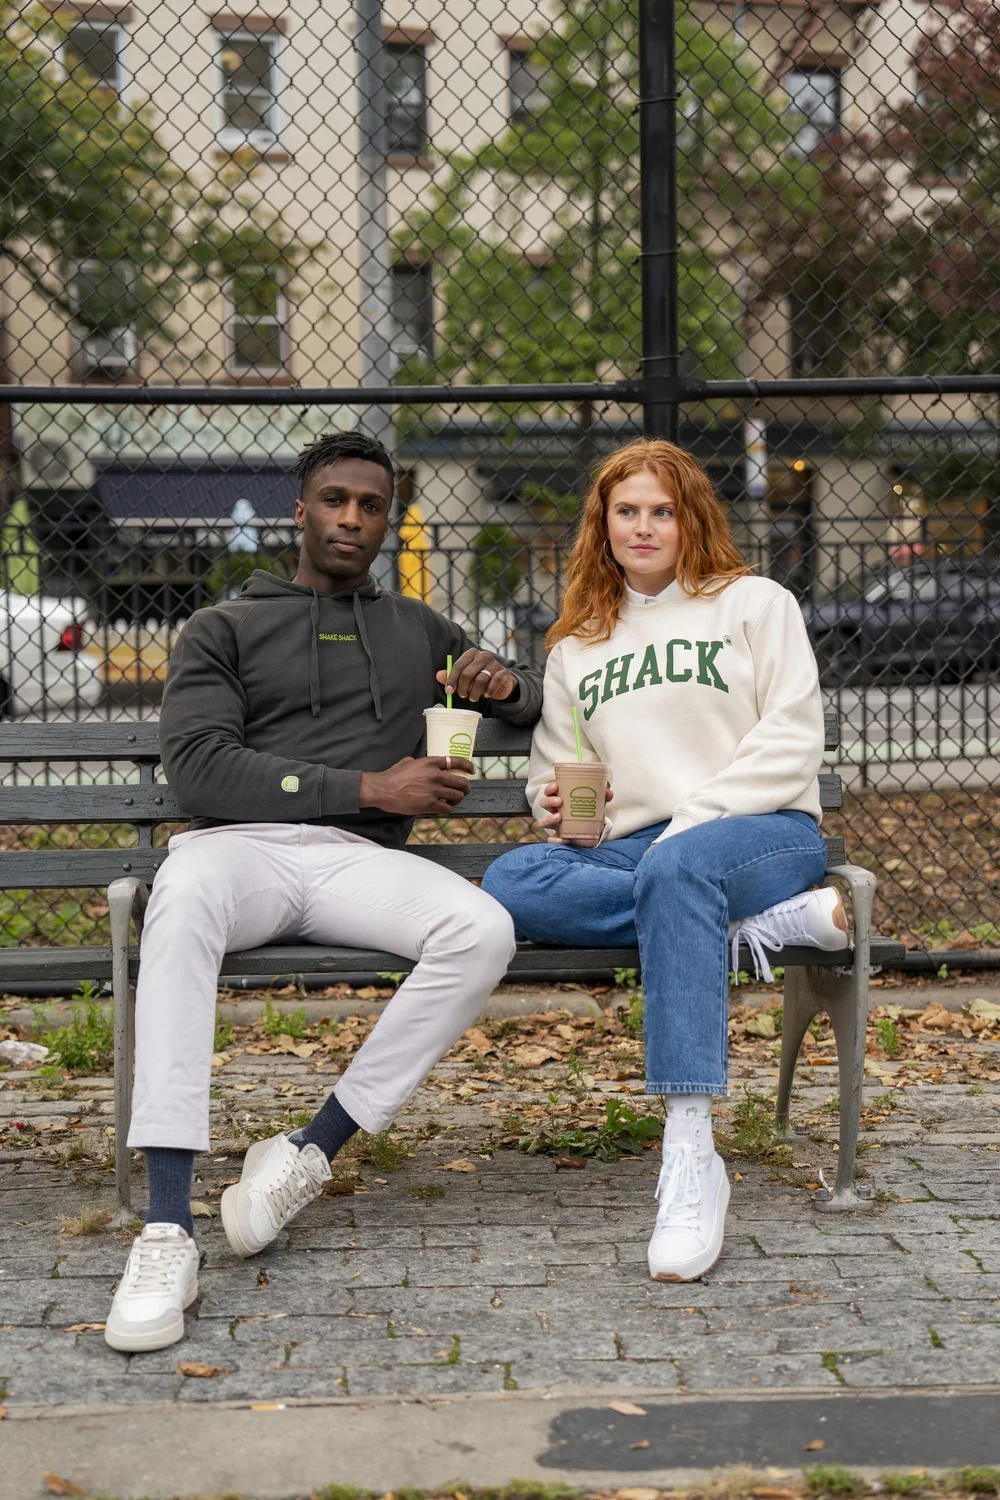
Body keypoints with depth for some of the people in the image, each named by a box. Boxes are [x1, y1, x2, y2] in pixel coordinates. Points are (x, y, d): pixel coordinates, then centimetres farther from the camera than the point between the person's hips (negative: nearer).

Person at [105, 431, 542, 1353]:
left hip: (361, 861, 3)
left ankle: (311, 1155, -22)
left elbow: (541, 706, 37)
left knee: (485, 930, -31)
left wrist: (507, 682, 9)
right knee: (183, 897, -40)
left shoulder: (418, 631, 29)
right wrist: (371, 788, -8)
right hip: (240, 846, -2)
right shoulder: (224, 629, 17)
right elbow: (198, 768, 0)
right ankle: (168, 1234, -42)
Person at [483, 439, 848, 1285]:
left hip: (764, 830, -4)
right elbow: (555, 768, 25)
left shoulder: (756, 604, 12)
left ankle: (692, 1159, -46)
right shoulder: (574, 646, 25)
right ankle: (768, 922, -29)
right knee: (509, 884, -29)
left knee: (678, 867, -41)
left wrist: (693, 818, -12)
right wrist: (554, 803, -1)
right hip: (631, 851, 4)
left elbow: (792, 743, 1)